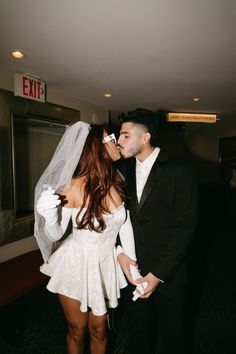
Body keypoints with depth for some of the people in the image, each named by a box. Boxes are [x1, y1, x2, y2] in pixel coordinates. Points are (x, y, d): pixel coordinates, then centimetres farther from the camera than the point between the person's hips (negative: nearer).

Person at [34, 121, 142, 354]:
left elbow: (125, 222, -2)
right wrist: (49, 216, -34)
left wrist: (132, 262, 3)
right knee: (77, 330, 21)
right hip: (76, 264, -3)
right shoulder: (74, 186, -22)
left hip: (105, 264, 3)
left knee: (99, 329, 21)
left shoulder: (118, 180, -11)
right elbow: (56, 234, -12)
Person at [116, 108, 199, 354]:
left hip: (168, 274, -3)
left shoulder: (180, 171, -13)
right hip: (134, 269, 4)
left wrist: (158, 273, -15)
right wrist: (120, 252, -10)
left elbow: (184, 227, -15)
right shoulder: (125, 170, 1)